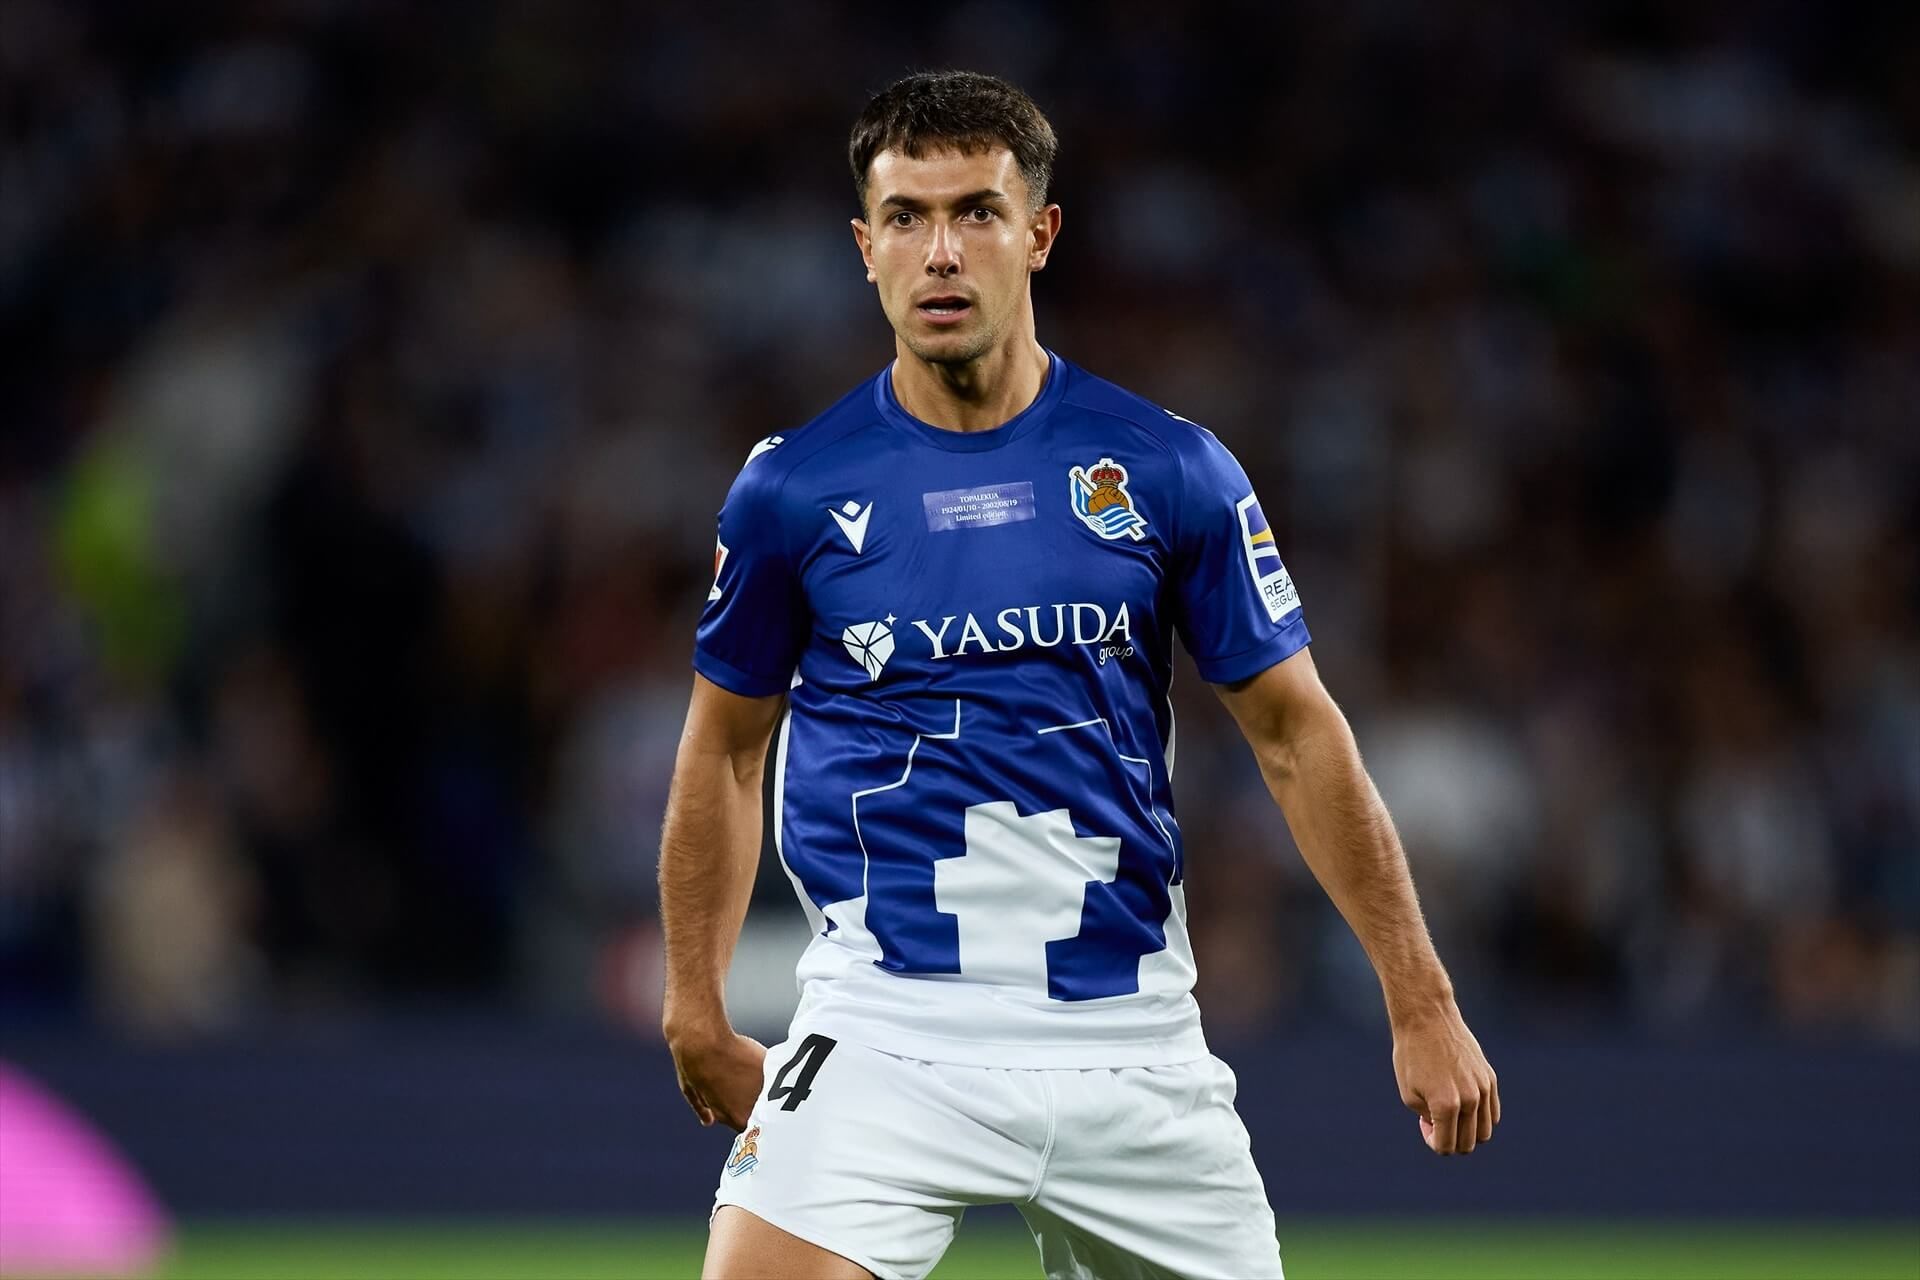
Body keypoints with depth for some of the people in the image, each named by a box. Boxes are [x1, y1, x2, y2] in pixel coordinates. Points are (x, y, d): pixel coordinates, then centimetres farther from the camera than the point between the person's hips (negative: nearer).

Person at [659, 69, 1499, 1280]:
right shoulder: (791, 489, 0)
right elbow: (726, 748, 13)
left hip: (1126, 1036, 1)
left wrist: (1422, 1005, 3)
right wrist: (698, 1011, 11)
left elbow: (1297, 735, 5)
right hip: (884, 1032, -1)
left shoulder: (1173, 471, 0)